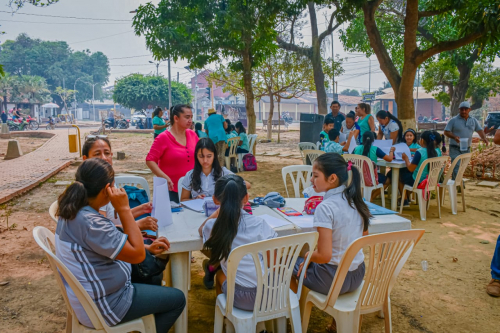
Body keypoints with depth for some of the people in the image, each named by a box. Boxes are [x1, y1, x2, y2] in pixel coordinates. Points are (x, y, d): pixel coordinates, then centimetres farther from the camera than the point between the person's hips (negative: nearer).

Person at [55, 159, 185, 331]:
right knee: (177, 299, 4)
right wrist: (124, 209, -27)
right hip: (103, 305, -9)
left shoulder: (72, 210, -4)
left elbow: (111, 240, 8)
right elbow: (137, 255, -27)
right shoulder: (90, 223, -34)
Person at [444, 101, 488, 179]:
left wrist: (484, 138, -16)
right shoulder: (454, 120, -4)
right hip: (455, 149, -5)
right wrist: (454, 137, -25)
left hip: (466, 149, 5)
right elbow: (446, 132, -6)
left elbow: (480, 130, 6)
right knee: (456, 169, -13)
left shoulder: (473, 120, 9)